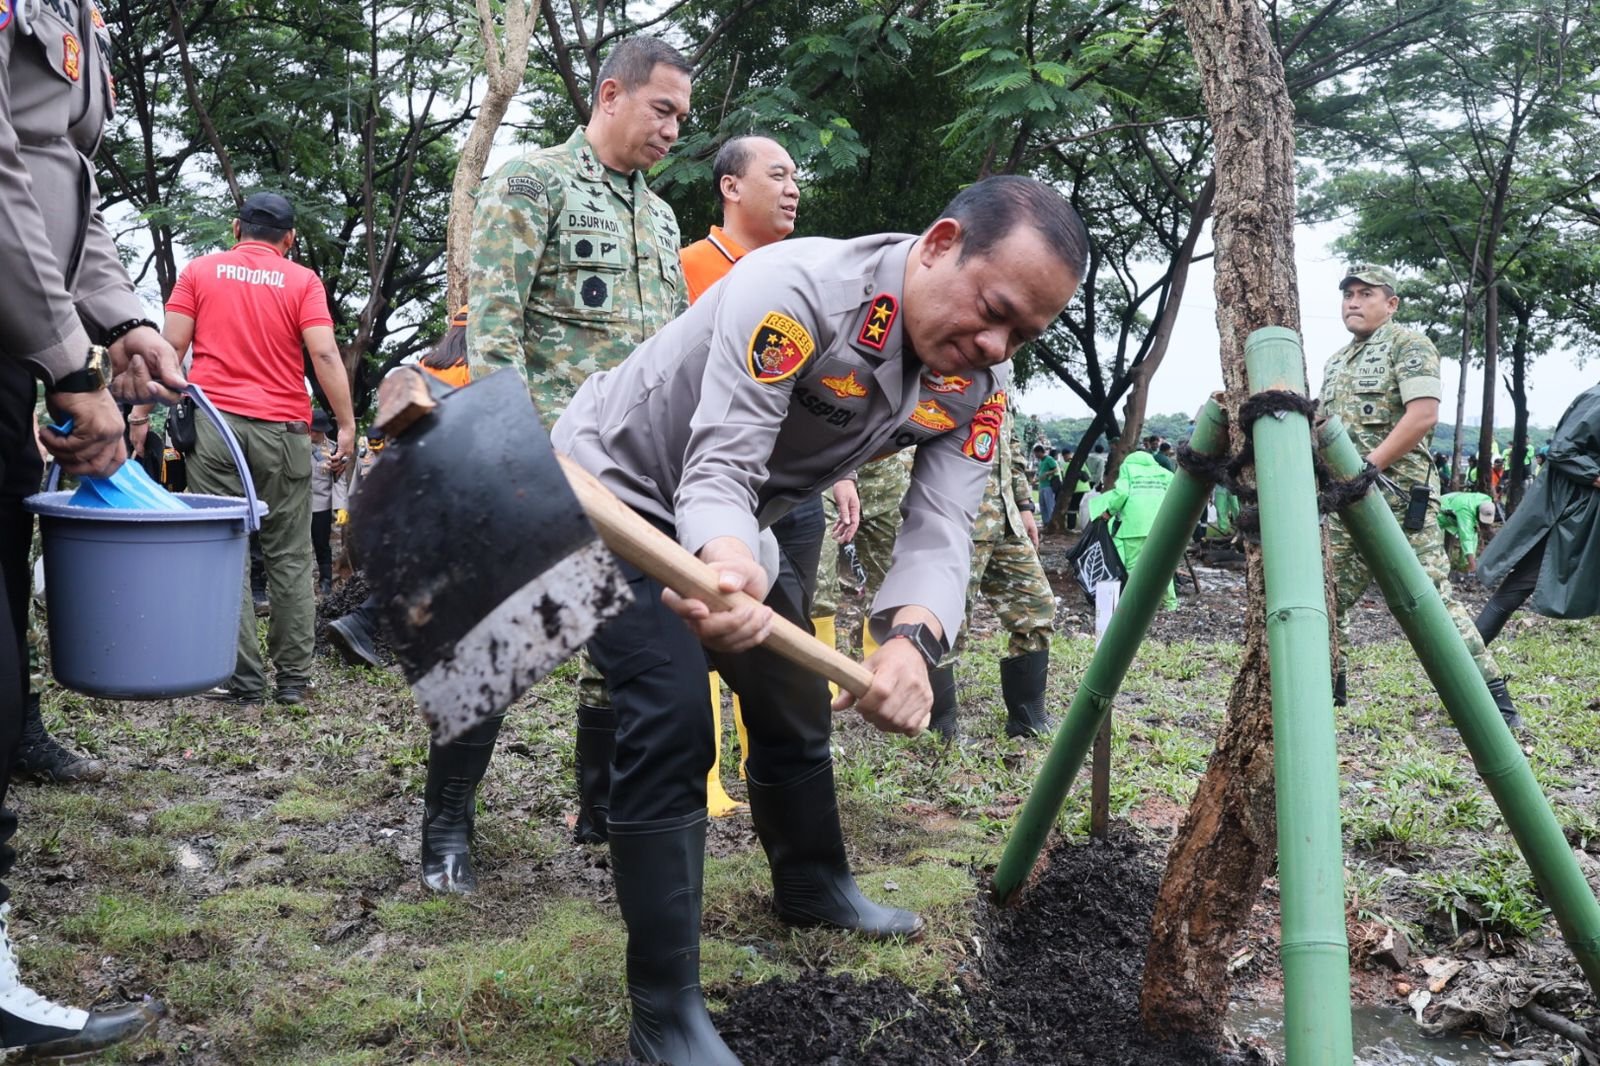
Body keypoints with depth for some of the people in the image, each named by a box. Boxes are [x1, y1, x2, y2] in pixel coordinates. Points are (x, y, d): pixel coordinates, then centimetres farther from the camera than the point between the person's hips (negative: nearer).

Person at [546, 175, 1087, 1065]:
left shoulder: (980, 385, -12)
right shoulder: (796, 287, -34)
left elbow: (942, 528, -23)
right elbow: (718, 471, -38)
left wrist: (913, 638, -44)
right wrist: (726, 565, -61)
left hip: (732, 521, 7)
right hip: (619, 485, -7)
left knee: (797, 705, 17)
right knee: (672, 728, -17)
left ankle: (813, 886, 43)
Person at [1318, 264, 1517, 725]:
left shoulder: (1408, 345, -3)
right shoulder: (1334, 363, 21)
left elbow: (1423, 415, -16)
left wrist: (1366, 467, -18)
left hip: (1399, 496, -8)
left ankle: (1493, 698, 0)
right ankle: (1328, 688, 23)